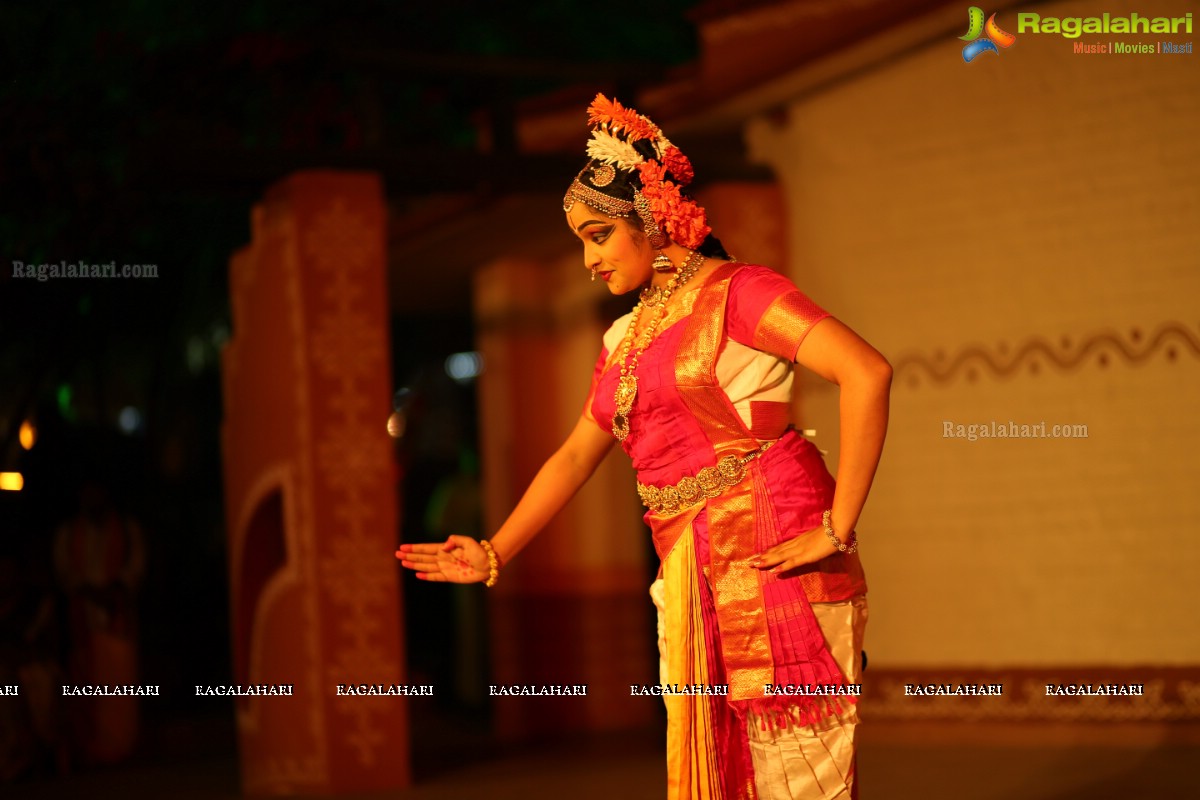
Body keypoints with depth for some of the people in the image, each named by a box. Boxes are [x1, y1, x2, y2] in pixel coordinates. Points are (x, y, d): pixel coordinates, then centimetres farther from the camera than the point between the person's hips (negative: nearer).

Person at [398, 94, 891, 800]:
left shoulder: (736, 292, -7)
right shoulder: (626, 339, 18)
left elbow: (867, 374, -18)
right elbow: (575, 456, 25)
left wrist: (837, 531, -19)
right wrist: (494, 555, 19)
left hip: (773, 553, -7)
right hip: (693, 575, 7)